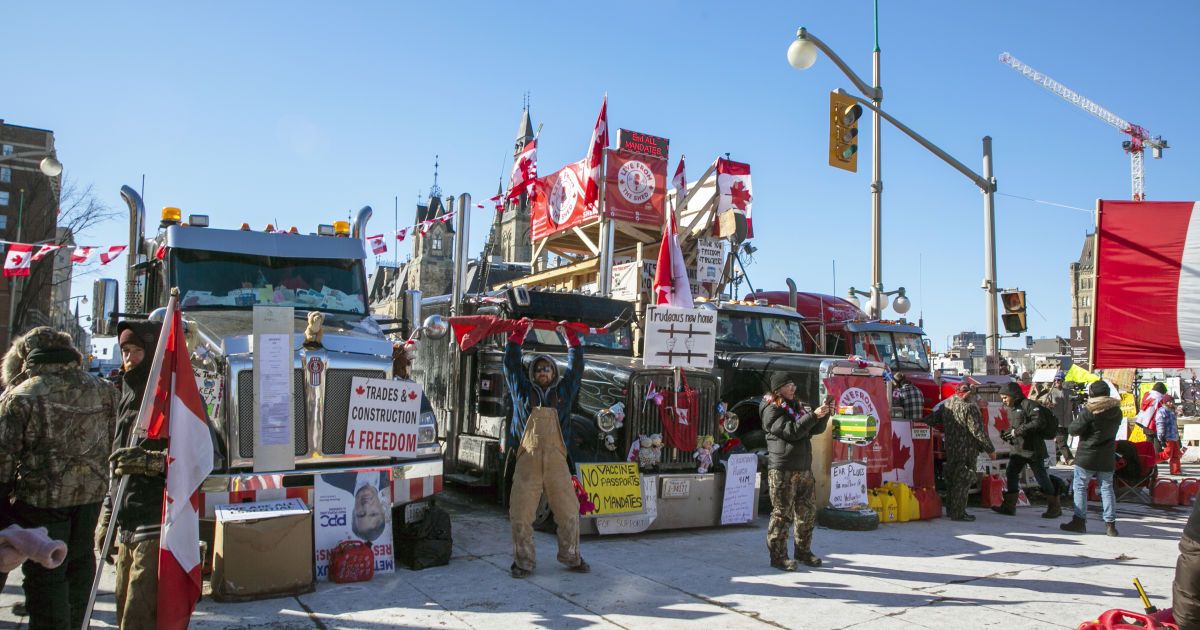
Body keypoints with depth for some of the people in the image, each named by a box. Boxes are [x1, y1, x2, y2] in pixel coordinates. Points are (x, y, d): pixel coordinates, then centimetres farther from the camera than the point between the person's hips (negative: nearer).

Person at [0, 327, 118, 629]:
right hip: (91, 492, 5)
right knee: (80, 562, 19)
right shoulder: (102, 390, 3)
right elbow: (113, 442, 11)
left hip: (43, 496, -5)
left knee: (45, 573, 6)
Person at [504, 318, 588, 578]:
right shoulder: (523, 390, 14)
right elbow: (511, 361, 16)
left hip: (557, 461, 1)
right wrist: (521, 331, 21)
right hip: (527, 461, -1)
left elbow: (576, 364, 20)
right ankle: (523, 561, 13)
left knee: (569, 512, 5)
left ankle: (571, 557, 22)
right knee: (521, 513, -1)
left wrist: (568, 334, 24)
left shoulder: (564, 390, 15)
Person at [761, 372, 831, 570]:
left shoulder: (796, 406, 19)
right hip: (782, 470, -8)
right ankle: (778, 556, 3)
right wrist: (813, 415, -22)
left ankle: (803, 550, 26)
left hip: (803, 468, 8)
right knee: (782, 513, -5)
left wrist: (825, 412, 0)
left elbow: (816, 429, 16)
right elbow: (791, 431, -19)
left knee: (807, 510, 13)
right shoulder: (771, 410, -7)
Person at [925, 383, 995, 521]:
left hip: (950, 448, 8)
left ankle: (950, 509, 26)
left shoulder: (947, 404, 6)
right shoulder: (969, 407, -17)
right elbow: (978, 431, -18)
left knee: (952, 479, 17)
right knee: (963, 481, -1)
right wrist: (990, 449, -10)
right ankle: (958, 513, 1)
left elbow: (932, 418, 12)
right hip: (966, 450, -8)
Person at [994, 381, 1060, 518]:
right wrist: (1007, 433, 2)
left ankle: (1055, 507, 12)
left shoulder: (1027, 404, -12)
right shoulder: (1011, 409, 15)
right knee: (1011, 474, 5)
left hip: (1033, 449, -8)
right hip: (1018, 449, 8)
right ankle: (1009, 506, 11)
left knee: (1041, 477, -1)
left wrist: (1018, 431, -22)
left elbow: (1039, 421, -22)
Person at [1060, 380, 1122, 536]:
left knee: (1080, 487, 3)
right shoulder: (1116, 411, 5)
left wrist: (1076, 420, 5)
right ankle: (1110, 524, 6)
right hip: (1107, 457, 5)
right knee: (1107, 488, 9)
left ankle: (1079, 521, 3)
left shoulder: (1089, 411, -14)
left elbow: (1073, 429, -13)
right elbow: (1114, 428, 19)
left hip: (1087, 456, -5)